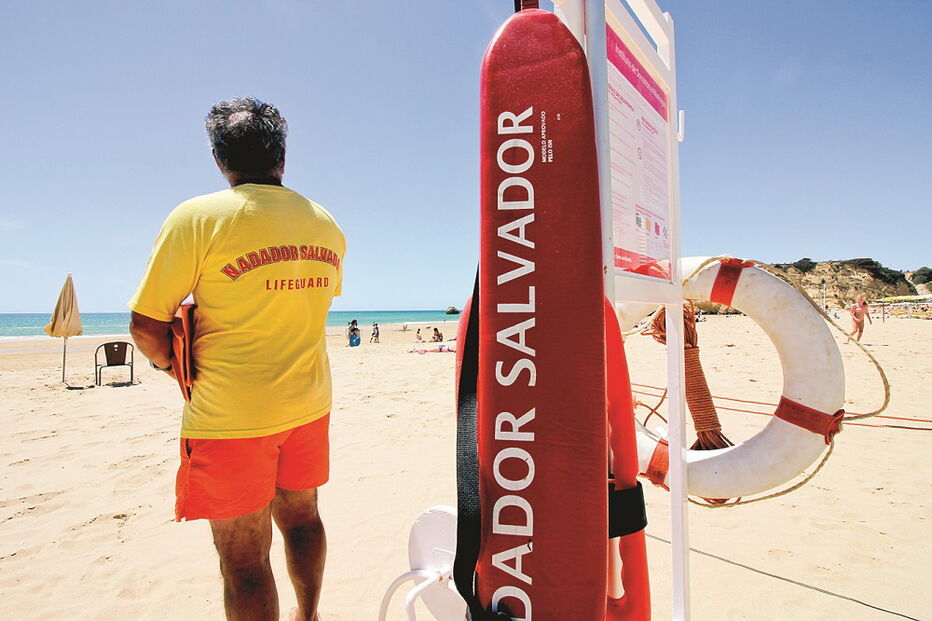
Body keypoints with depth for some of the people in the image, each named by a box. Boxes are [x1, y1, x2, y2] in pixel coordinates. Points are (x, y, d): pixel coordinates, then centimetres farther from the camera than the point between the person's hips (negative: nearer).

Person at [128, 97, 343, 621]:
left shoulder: (198, 217, -12)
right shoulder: (328, 228, 3)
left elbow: (147, 326, -9)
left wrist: (170, 363, 10)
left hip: (229, 415, -5)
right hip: (308, 405, 6)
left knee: (244, 557, 8)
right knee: (301, 517, 24)